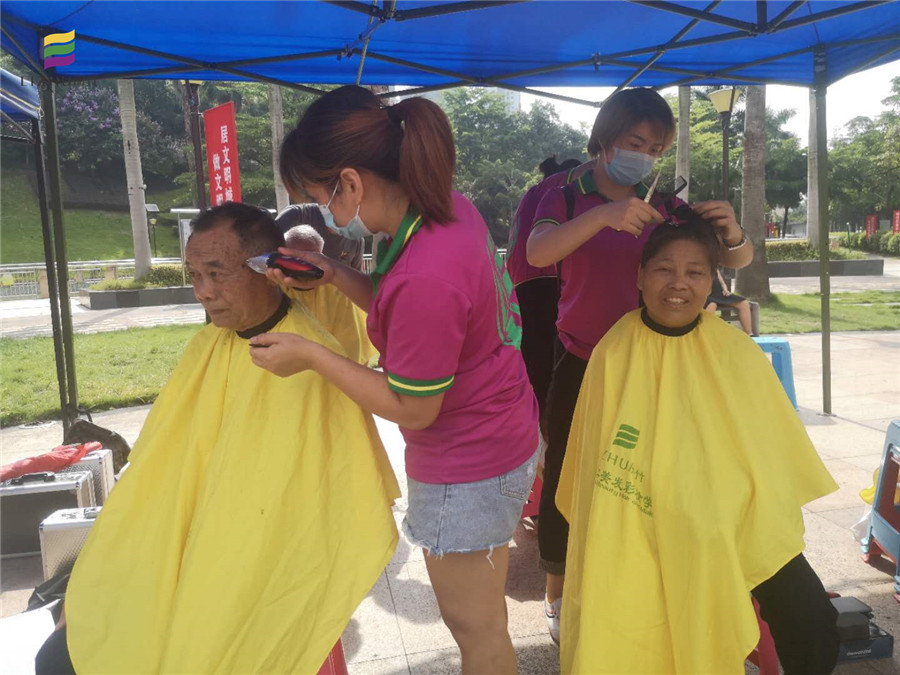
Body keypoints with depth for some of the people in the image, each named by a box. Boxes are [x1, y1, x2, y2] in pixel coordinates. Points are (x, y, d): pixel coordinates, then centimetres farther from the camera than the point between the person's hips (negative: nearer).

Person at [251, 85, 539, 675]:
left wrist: (311, 356, -16)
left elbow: (413, 408, -21)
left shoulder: (425, 277, -34)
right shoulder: (449, 207, -5)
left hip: (468, 469, -9)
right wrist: (331, 273, -4)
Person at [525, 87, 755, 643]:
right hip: (580, 366, -2)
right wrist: (604, 214, -39)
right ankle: (559, 595, 26)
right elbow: (537, 252, -23)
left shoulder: (665, 209, 6)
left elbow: (738, 260, 0)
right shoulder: (568, 200, -2)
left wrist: (732, 235, -24)